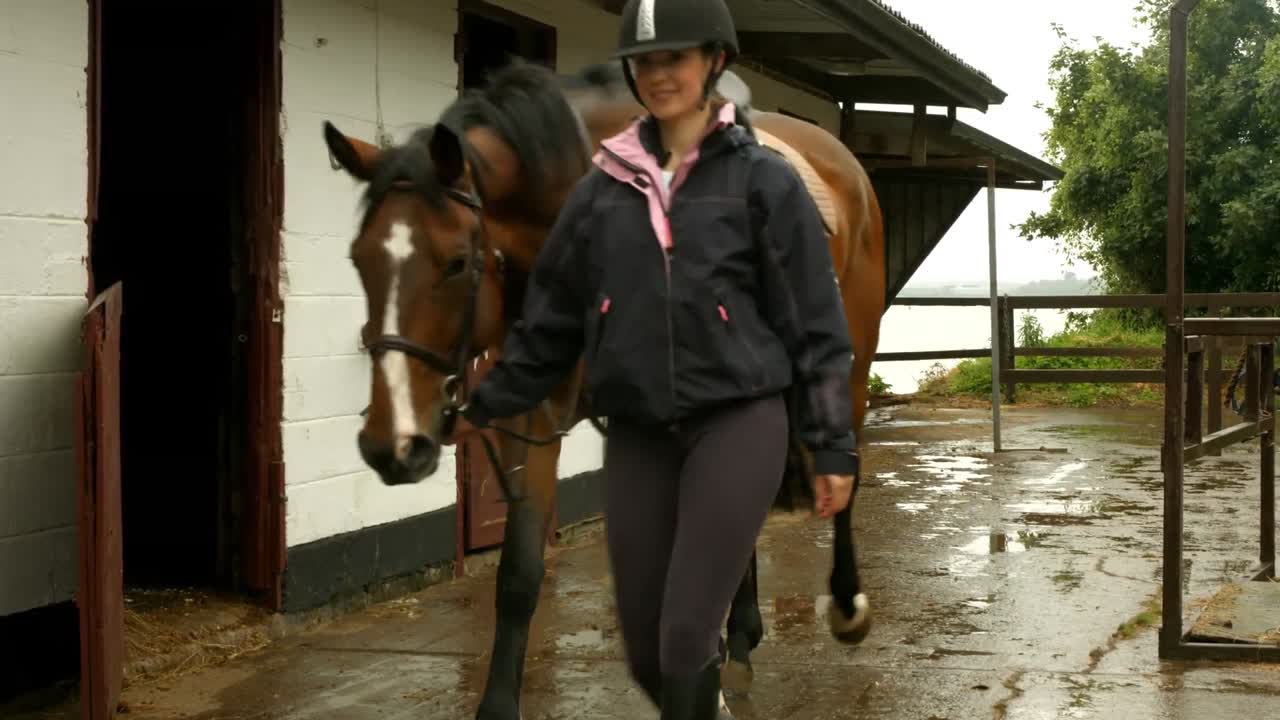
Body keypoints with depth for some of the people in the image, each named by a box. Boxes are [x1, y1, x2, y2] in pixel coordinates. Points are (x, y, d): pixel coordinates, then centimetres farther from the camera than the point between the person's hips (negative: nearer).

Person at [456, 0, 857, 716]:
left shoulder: (764, 180, -1)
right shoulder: (604, 187, 8)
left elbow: (815, 321, -1)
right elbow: (551, 317, 15)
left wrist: (833, 445, -4)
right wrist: (485, 405, 12)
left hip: (738, 424, -4)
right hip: (637, 435, 4)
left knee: (685, 639, -12)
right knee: (646, 652, 7)